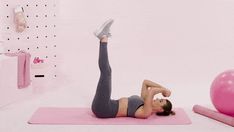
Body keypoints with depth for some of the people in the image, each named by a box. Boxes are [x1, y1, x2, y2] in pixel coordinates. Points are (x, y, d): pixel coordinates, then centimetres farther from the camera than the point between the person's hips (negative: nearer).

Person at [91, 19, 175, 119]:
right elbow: (145, 82, 22)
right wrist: (163, 88, 13)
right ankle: (103, 37, 4)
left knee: (105, 71, -19)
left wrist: (164, 89, -14)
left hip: (103, 109, -8)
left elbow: (151, 91, -32)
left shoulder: (146, 112, -15)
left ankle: (104, 38, -4)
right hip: (104, 107, 8)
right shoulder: (145, 105, 14)